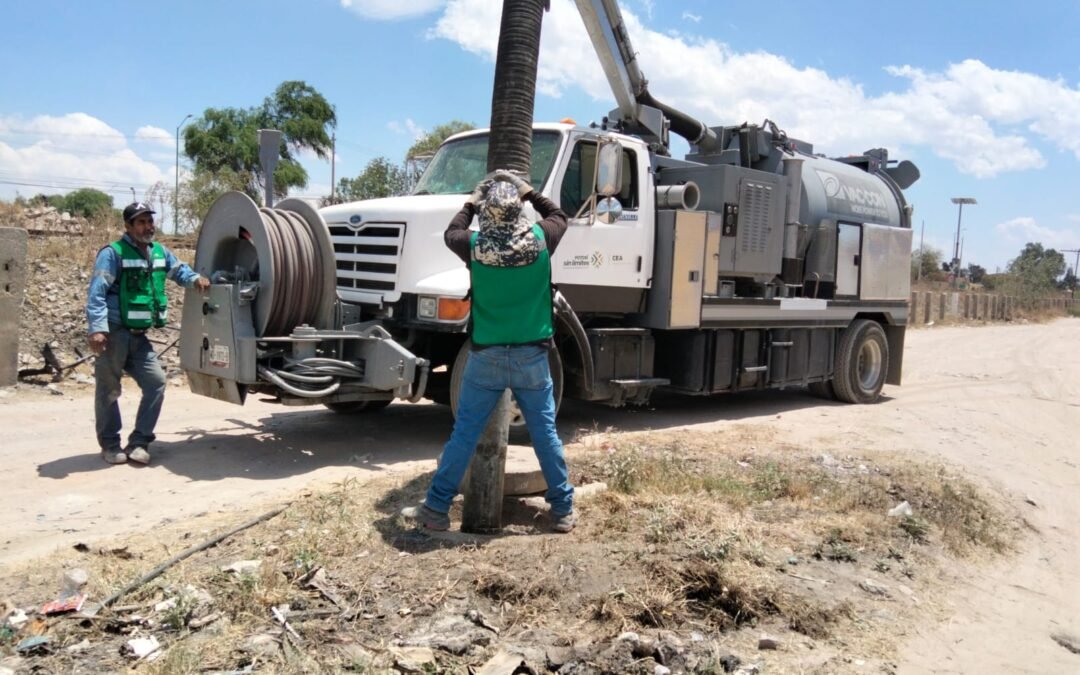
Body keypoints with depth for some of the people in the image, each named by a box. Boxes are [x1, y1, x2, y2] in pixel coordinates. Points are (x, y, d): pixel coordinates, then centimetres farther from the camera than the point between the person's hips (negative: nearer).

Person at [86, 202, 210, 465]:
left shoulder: (160, 252, 10)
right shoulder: (113, 253, -11)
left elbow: (178, 270, 27)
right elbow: (97, 292, -17)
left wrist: (195, 278, 3)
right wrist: (97, 328, -26)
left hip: (139, 335, 7)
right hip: (114, 333, -7)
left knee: (156, 382, 2)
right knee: (109, 389, 3)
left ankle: (139, 442, 11)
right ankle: (110, 445, 16)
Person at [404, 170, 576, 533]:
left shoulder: (476, 246, -9)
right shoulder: (539, 240, -8)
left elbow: (450, 234, 15)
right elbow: (559, 216, 15)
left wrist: (472, 201, 25)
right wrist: (530, 193, 21)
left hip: (486, 356, 0)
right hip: (532, 355, 1)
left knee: (464, 434, 8)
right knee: (545, 433, 10)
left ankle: (436, 508, 15)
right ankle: (563, 510, 18)